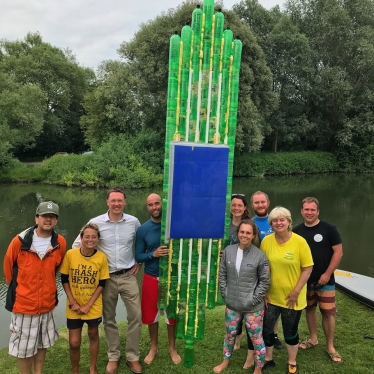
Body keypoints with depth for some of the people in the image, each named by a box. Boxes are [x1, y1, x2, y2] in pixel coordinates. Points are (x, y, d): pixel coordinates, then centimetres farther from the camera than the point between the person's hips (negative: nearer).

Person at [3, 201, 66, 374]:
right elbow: (8, 266, 2)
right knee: (24, 348, 9)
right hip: (23, 304, -3)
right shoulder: (20, 241, -14)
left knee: (43, 344, 18)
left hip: (47, 304, 3)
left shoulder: (60, 242, -7)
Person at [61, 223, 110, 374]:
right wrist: (73, 302, -10)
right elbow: (64, 280, -4)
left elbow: (101, 284, -6)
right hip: (74, 307, 0)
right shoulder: (70, 254, -14)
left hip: (94, 306, 0)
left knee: (93, 335, 17)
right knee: (74, 342, 4)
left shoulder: (102, 257, -13)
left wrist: (88, 305, -11)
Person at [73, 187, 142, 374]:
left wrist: (140, 261, 8)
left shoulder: (133, 222, -4)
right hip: (106, 278, -1)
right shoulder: (96, 222, -9)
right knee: (109, 319, 10)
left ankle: (132, 357, 19)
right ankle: (113, 357, 28)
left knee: (135, 316, 2)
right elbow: (77, 244, 1)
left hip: (128, 276, 1)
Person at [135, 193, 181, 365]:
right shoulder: (143, 229, -5)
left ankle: (172, 348, 32)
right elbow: (138, 256, -5)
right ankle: (153, 348, 35)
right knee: (151, 314, 13)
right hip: (151, 278, 1)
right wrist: (153, 254, -21)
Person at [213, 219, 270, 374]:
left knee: (256, 337, 8)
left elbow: (265, 280, -6)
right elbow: (222, 274, 5)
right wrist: (225, 294, 0)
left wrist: (254, 299, -10)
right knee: (230, 334, 21)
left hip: (253, 307, -3)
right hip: (232, 304, 4)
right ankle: (225, 361, 44)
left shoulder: (260, 255, -12)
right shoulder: (228, 251, -3)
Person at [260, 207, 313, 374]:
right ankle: (268, 359, 36)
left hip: (292, 297, -2)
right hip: (271, 295, 3)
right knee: (266, 328, 12)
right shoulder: (266, 241, -8)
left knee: (290, 331, 14)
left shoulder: (300, 242, -15)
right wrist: (263, 290, 0)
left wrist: (296, 292, -12)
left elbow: (308, 268, -10)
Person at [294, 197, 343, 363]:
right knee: (310, 308, 15)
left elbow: (338, 252, -9)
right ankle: (313, 338, 33)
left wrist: (327, 274, -13)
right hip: (305, 280, 3)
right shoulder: (297, 231, 0)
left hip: (325, 280, -3)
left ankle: (330, 347, 16)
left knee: (328, 312, 1)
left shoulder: (329, 228, -10)